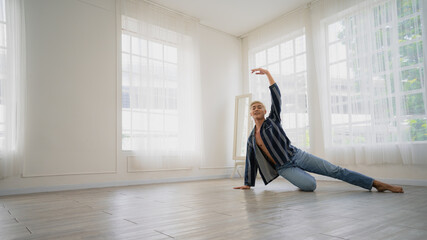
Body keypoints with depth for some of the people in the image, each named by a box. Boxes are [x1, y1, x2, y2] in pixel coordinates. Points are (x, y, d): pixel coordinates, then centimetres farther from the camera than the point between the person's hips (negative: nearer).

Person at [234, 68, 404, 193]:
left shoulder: (273, 120, 3)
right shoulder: (251, 139, 8)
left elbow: (276, 96, -7)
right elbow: (250, 162, 14)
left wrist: (268, 74, -15)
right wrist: (248, 184, 16)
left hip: (297, 156, 0)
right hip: (284, 168, 1)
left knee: (334, 170, -9)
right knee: (310, 185, -28)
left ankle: (377, 184, -5)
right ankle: (300, 178, 6)